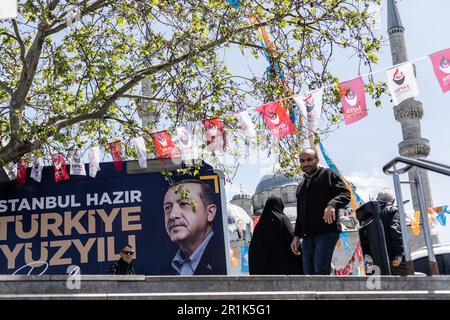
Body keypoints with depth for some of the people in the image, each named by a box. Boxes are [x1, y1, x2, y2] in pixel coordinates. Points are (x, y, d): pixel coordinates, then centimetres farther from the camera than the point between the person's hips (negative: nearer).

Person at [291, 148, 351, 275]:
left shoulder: (327, 174, 5)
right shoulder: (301, 186, 27)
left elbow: (345, 193, -8)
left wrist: (332, 205, -27)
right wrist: (296, 235, 20)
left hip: (326, 231, -7)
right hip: (307, 235, 7)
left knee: (320, 270, -17)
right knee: (309, 272, 3)